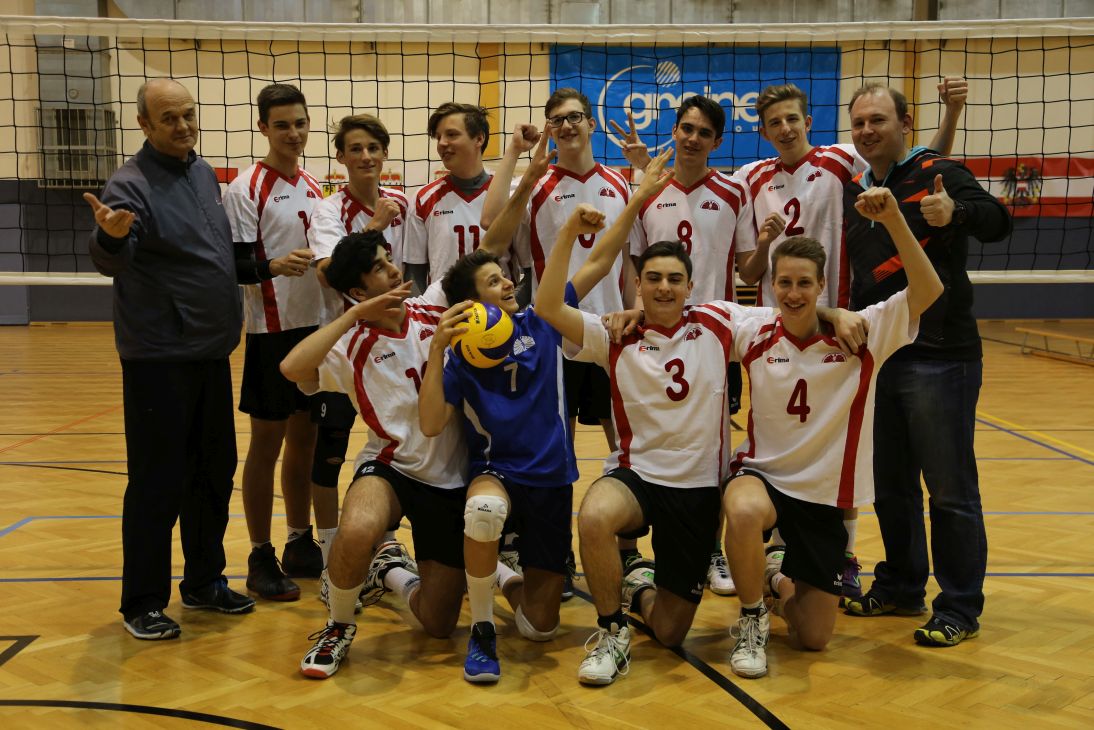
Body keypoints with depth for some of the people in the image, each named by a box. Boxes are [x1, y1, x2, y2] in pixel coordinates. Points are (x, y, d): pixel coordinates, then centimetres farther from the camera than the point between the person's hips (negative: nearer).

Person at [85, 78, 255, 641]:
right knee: (158, 482, -1)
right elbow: (112, 262, -27)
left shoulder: (205, 175, 11)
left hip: (213, 353, 7)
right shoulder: (131, 183, -11)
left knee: (215, 472, 14)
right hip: (158, 358, -7)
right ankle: (143, 602, 13)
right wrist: (111, 236, -46)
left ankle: (204, 581, 30)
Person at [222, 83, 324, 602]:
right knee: (267, 443, 1)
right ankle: (261, 557, 11)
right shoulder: (246, 188, -8)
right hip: (273, 331, -6)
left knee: (305, 439, 12)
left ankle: (300, 545, 23)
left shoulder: (314, 187, 13)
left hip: (318, 326, 7)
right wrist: (274, 266, -29)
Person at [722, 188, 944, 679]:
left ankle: (778, 580, 42)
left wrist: (892, 219, -32)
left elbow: (928, 291, -22)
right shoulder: (753, 335, -8)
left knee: (813, 638, 5)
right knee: (745, 513, -40)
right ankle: (752, 619, -10)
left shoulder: (859, 335, -11)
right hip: (761, 474, -1)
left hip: (824, 495, 1)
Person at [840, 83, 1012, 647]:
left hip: (939, 357, -7)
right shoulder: (853, 192, 12)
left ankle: (960, 609, 12)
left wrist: (955, 212, -40)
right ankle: (901, 587, 32)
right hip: (876, 356, 7)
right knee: (890, 483, 16)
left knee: (950, 488, 0)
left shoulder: (938, 173, -7)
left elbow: (997, 221, -22)